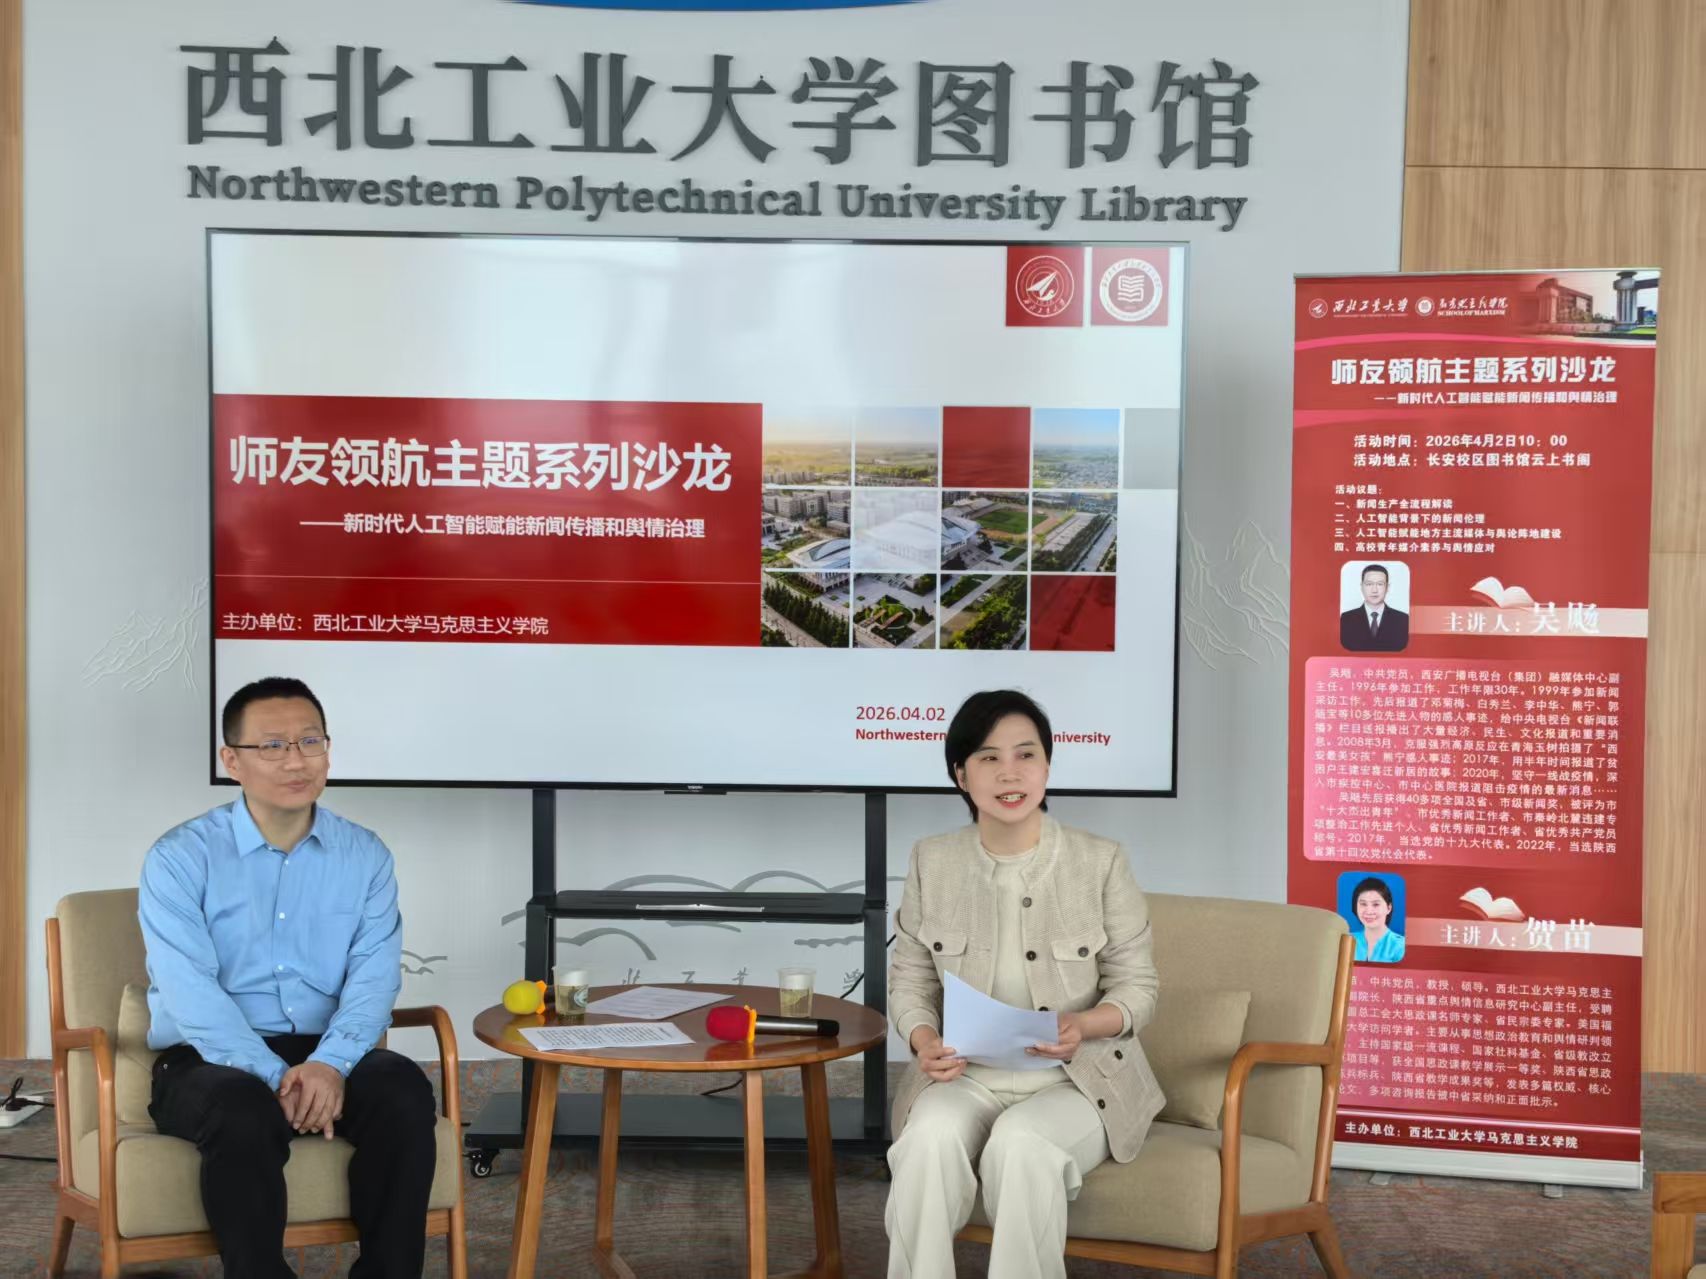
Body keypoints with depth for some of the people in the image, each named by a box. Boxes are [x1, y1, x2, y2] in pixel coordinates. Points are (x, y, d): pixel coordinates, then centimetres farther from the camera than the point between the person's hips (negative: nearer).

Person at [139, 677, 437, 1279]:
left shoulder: (365, 855, 7)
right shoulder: (180, 858, -3)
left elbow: (374, 976, -4)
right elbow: (190, 991, -14)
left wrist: (330, 1062, -24)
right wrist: (276, 1077, -26)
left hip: (328, 1055, 3)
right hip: (211, 1060, -2)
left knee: (404, 1092, -28)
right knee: (245, 1113, -36)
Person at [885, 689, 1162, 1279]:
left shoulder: (1101, 861, -5)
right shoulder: (932, 862, 2)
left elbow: (1138, 985, -1)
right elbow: (910, 979, 7)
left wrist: (1084, 1025, -23)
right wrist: (925, 1040, -15)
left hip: (1078, 1077, -2)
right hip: (966, 1073, 2)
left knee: (1021, 1144, -34)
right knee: (931, 1137, -31)